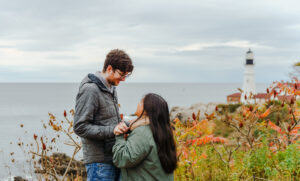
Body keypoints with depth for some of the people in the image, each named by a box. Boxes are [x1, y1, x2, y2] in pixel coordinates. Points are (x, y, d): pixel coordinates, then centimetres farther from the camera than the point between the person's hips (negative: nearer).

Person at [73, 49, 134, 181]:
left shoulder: (110, 88, 14)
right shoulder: (90, 90, -14)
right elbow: (80, 127, -18)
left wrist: (121, 125, 3)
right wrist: (111, 130, -25)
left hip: (114, 158, 9)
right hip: (99, 161, -9)